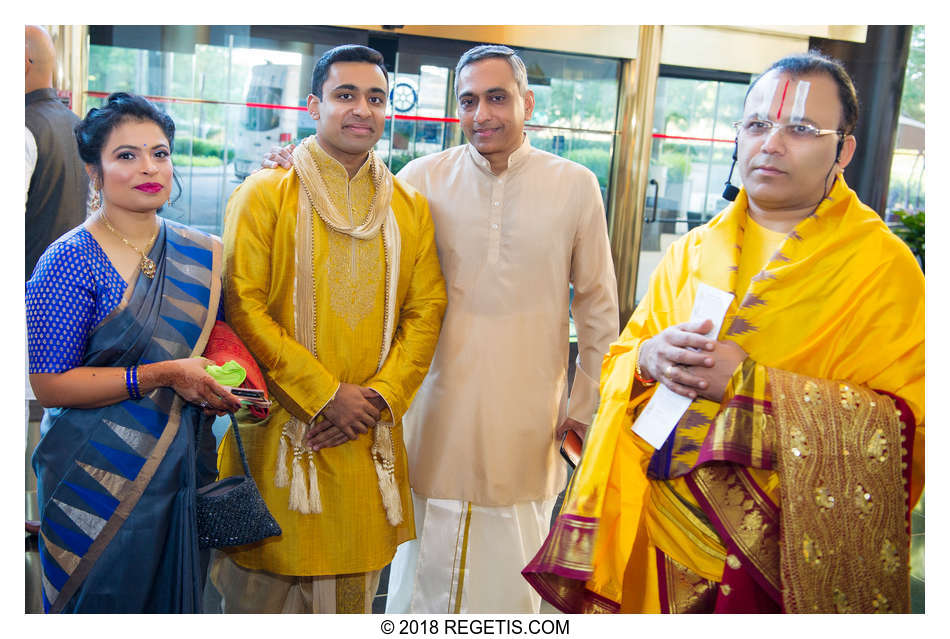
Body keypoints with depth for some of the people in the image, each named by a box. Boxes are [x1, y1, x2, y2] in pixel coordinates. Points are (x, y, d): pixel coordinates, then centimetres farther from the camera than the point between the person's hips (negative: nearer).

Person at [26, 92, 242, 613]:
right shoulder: (69, 261, -11)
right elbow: (49, 385, -15)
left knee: (177, 599, 17)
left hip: (185, 470, 5)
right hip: (100, 480, -4)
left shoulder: (201, 254, 4)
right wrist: (161, 376, -21)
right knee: (105, 601, 11)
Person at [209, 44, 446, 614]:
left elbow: (426, 311, 5)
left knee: (354, 585, 13)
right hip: (281, 427, -3)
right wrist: (326, 395, -13)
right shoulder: (265, 195, -3)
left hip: (370, 436, 3)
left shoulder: (411, 208, 8)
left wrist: (378, 397, -8)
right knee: (265, 588, 8)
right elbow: (242, 307, -9)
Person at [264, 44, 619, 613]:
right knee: (424, 577, 13)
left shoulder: (576, 186, -2)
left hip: (528, 420, 0)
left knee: (512, 576, 14)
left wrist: (587, 403, 5)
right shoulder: (423, 178, -2)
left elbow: (598, 305, 5)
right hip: (440, 412, 0)